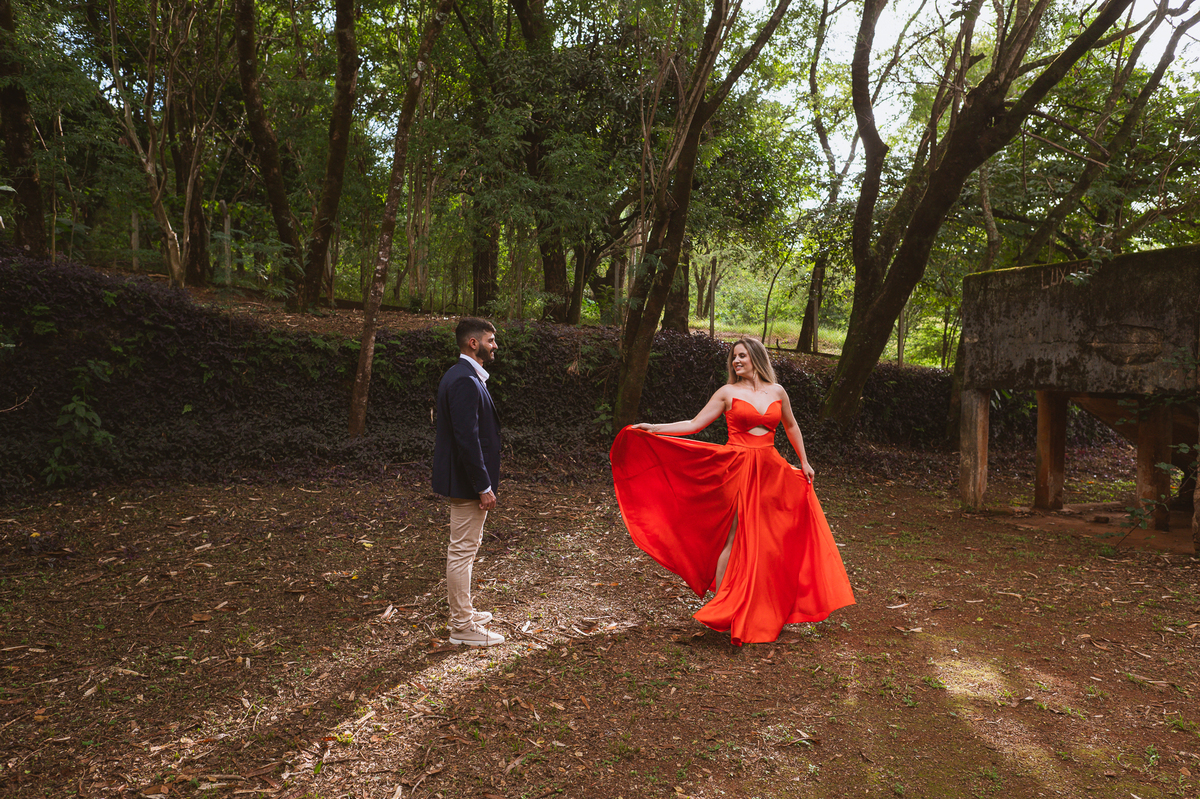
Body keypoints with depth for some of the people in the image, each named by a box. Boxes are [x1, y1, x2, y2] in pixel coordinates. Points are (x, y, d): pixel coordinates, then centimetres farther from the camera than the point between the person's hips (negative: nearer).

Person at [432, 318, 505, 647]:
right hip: (467, 482, -11)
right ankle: (462, 626, 11)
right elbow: (467, 438, -26)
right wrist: (483, 487, -22)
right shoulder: (465, 381, -21)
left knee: (463, 549, 21)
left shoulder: (460, 375, 12)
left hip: (463, 478, 11)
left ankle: (462, 611, 35)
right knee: (462, 551, 0)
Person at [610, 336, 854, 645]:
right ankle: (719, 610, 3)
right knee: (734, 538, -6)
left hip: (770, 472, 4)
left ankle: (758, 612, 19)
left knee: (764, 540, 6)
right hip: (737, 469, -3)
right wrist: (653, 429, -8)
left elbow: (791, 426, 26)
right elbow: (694, 425, 0)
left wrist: (804, 462, 26)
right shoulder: (728, 392, 2)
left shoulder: (777, 391, 11)